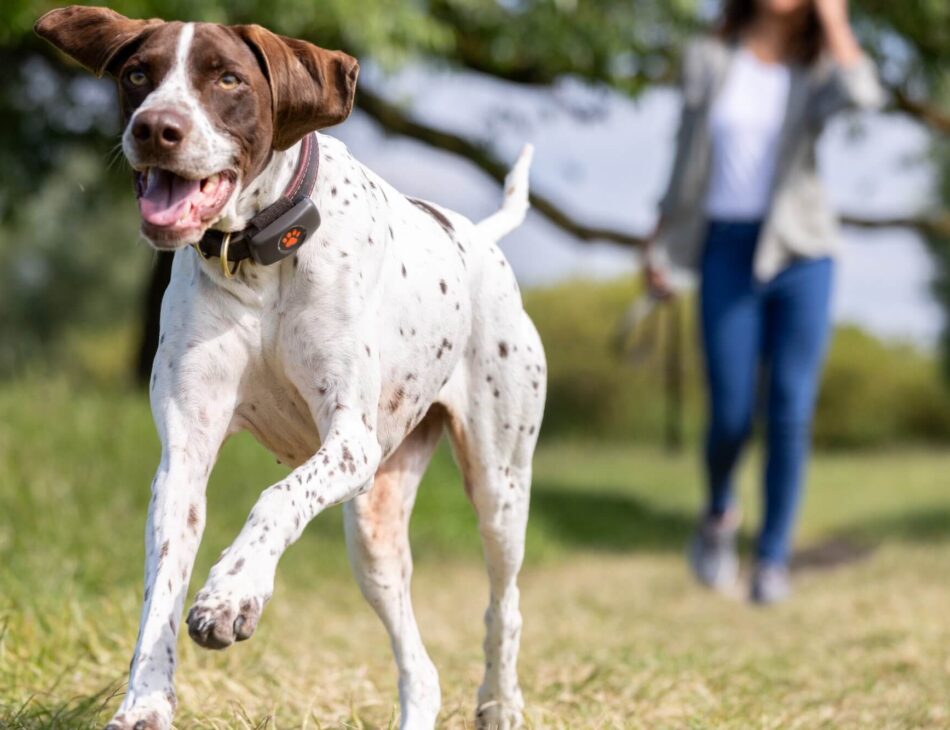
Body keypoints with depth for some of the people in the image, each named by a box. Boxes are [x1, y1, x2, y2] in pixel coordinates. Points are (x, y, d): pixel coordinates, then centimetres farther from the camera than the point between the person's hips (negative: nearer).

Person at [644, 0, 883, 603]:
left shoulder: (816, 72, 3)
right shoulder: (708, 62, 6)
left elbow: (862, 94, -22)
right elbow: (688, 161, 13)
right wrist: (661, 251, 12)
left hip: (801, 253, 0)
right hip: (727, 253, 0)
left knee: (791, 412, -4)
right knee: (732, 415, -3)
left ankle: (773, 559, 9)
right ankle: (719, 515, 28)